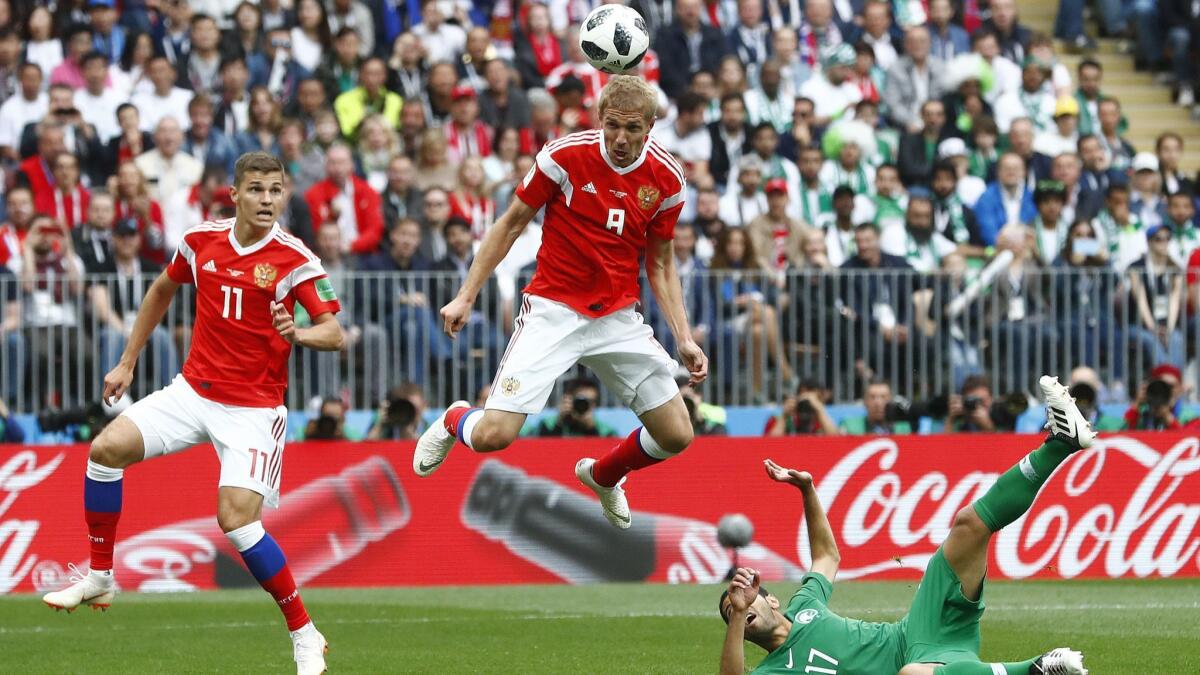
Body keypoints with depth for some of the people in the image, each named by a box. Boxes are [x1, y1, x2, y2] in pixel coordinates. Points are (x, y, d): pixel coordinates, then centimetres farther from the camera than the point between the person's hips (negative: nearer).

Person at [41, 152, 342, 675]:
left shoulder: (294, 260, -13)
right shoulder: (200, 242, 1)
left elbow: (333, 332, -18)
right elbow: (162, 290, 20)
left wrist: (298, 334, -40)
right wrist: (127, 363, 21)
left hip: (253, 408, -5)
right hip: (194, 391, 5)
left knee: (236, 517, -19)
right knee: (107, 448, -11)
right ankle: (100, 578, 5)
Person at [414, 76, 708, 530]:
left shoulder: (666, 179, -3)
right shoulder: (566, 155, -14)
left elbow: (661, 263, 9)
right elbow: (512, 224, -2)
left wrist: (683, 338, 1)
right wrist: (466, 296, -4)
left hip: (618, 318, 4)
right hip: (553, 310, -4)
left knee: (677, 436, 1)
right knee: (493, 434, -17)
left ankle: (602, 475, 34)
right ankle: (454, 421, 23)